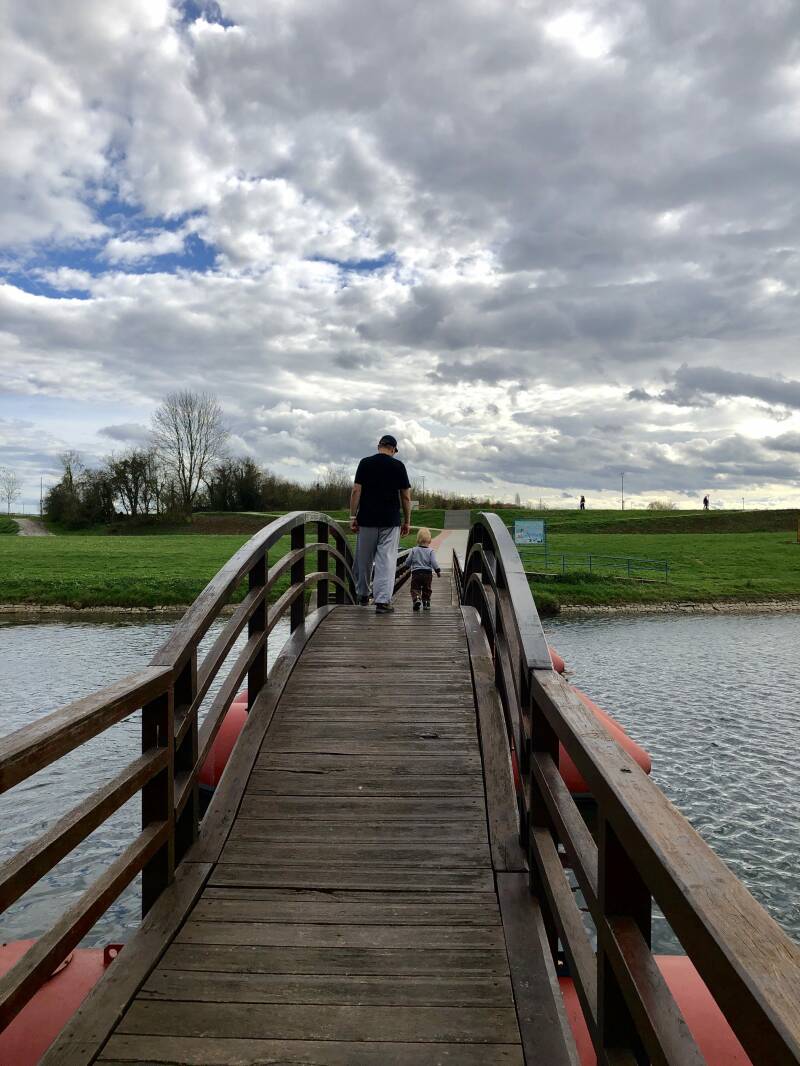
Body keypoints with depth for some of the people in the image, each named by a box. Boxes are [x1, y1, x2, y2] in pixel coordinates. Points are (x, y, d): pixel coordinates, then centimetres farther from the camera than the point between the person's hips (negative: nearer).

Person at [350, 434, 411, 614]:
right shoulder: (398, 466, 2)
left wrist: (353, 516, 0)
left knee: (364, 560, 14)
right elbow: (406, 496, 1)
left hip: (367, 520, 1)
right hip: (391, 521, -1)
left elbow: (356, 491, -3)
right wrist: (407, 521, 8)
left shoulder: (365, 463, 3)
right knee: (387, 560, -1)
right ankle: (383, 601, -8)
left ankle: (363, 595, 27)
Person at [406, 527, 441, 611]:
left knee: (415, 589, 2)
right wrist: (438, 571, -1)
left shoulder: (413, 550, 0)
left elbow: (408, 562, 3)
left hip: (416, 573, -1)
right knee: (426, 590, 16)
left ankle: (416, 599, -24)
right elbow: (434, 562, -10)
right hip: (428, 573, 1)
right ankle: (426, 603, 14)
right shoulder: (430, 551, -3)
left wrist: (412, 565, 24)